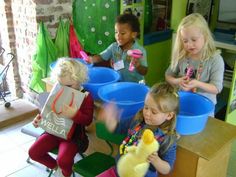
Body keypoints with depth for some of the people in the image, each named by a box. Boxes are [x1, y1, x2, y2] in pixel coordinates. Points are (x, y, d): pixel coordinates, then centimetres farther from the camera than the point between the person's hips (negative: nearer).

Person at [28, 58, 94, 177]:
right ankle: (56, 166, 22)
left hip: (73, 134, -6)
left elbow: (88, 120, -18)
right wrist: (39, 118, -6)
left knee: (63, 160, -27)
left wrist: (74, 114, -37)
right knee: (33, 152, -4)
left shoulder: (86, 96, -14)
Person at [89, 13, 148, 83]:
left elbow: (144, 72, -10)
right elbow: (101, 57, 0)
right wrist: (91, 59, -20)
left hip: (135, 84, -2)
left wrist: (138, 66, -30)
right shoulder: (114, 47, 0)